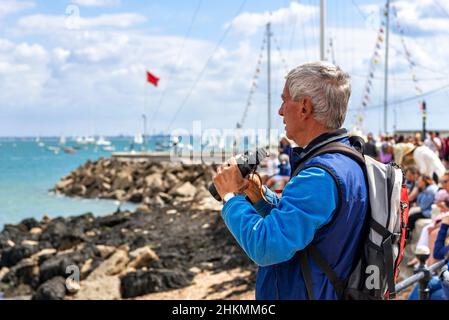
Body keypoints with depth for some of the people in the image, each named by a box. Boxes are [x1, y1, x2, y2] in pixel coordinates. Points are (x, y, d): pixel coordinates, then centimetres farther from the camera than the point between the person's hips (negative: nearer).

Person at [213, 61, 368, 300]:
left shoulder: (320, 177, -27)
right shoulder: (346, 160, 5)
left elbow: (264, 247, -31)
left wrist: (231, 196, -16)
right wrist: (260, 196, -1)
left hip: (300, 294, -9)